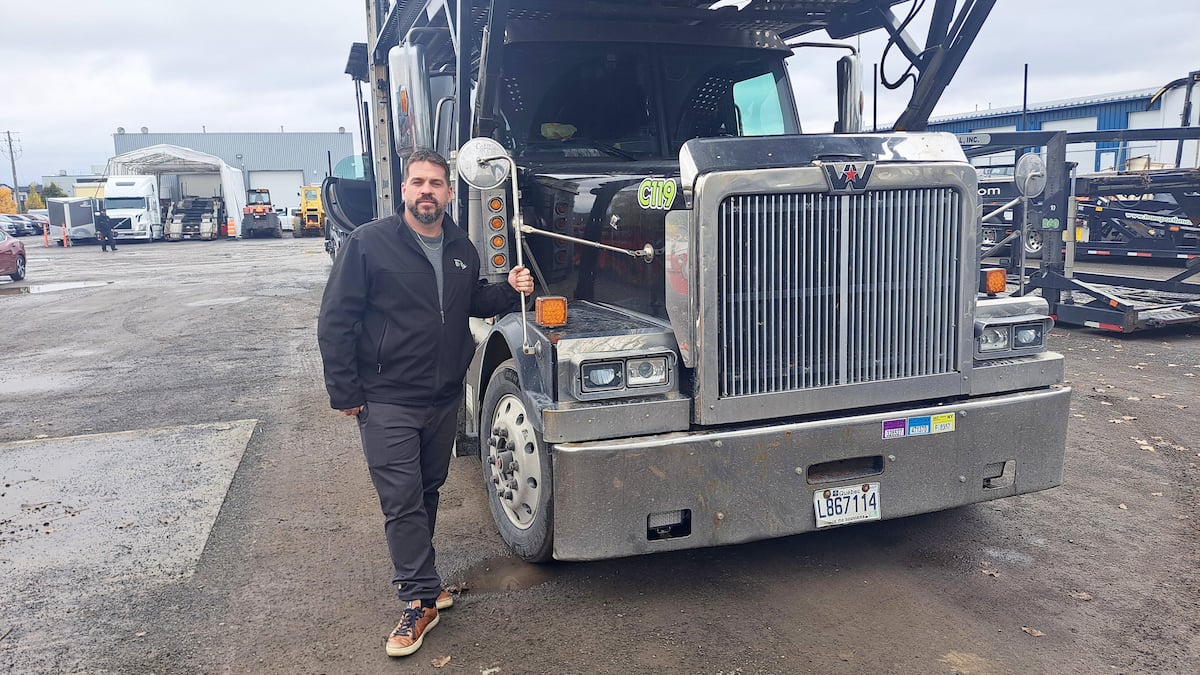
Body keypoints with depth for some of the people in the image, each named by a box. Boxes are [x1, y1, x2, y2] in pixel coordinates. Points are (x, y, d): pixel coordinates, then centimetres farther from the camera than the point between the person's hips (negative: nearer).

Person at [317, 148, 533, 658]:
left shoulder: (462, 249, 7)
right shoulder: (369, 243, -11)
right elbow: (336, 320, -10)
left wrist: (509, 291, 3)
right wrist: (345, 393, -11)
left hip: (444, 399, 6)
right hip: (387, 401, -5)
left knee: (428, 492, 16)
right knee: (402, 500, -3)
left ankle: (417, 578, 32)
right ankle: (420, 601, 6)